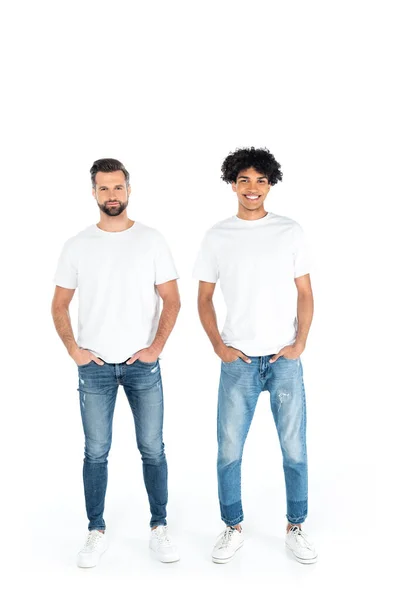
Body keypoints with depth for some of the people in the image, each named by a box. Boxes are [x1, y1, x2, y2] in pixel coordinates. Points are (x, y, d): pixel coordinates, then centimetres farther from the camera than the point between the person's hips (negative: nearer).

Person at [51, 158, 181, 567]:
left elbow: (171, 300, 2)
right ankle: (96, 533, 21)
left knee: (152, 449, 6)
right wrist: (74, 350, -3)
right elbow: (59, 306, 8)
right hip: (95, 366, 1)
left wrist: (156, 347, -7)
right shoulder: (77, 246, 3)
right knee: (96, 453, 7)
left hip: (143, 364, 0)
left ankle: (159, 528, 21)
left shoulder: (152, 240, 1)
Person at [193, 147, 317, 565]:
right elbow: (204, 299, 7)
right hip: (238, 361, 0)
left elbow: (305, 294, 6)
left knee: (294, 449, 6)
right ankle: (233, 528, 24)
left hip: (285, 360, 0)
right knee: (229, 451, 5)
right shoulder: (217, 237, 3)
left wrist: (300, 343, -5)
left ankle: (295, 528, 25)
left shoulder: (289, 232, 4)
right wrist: (219, 346, -4)